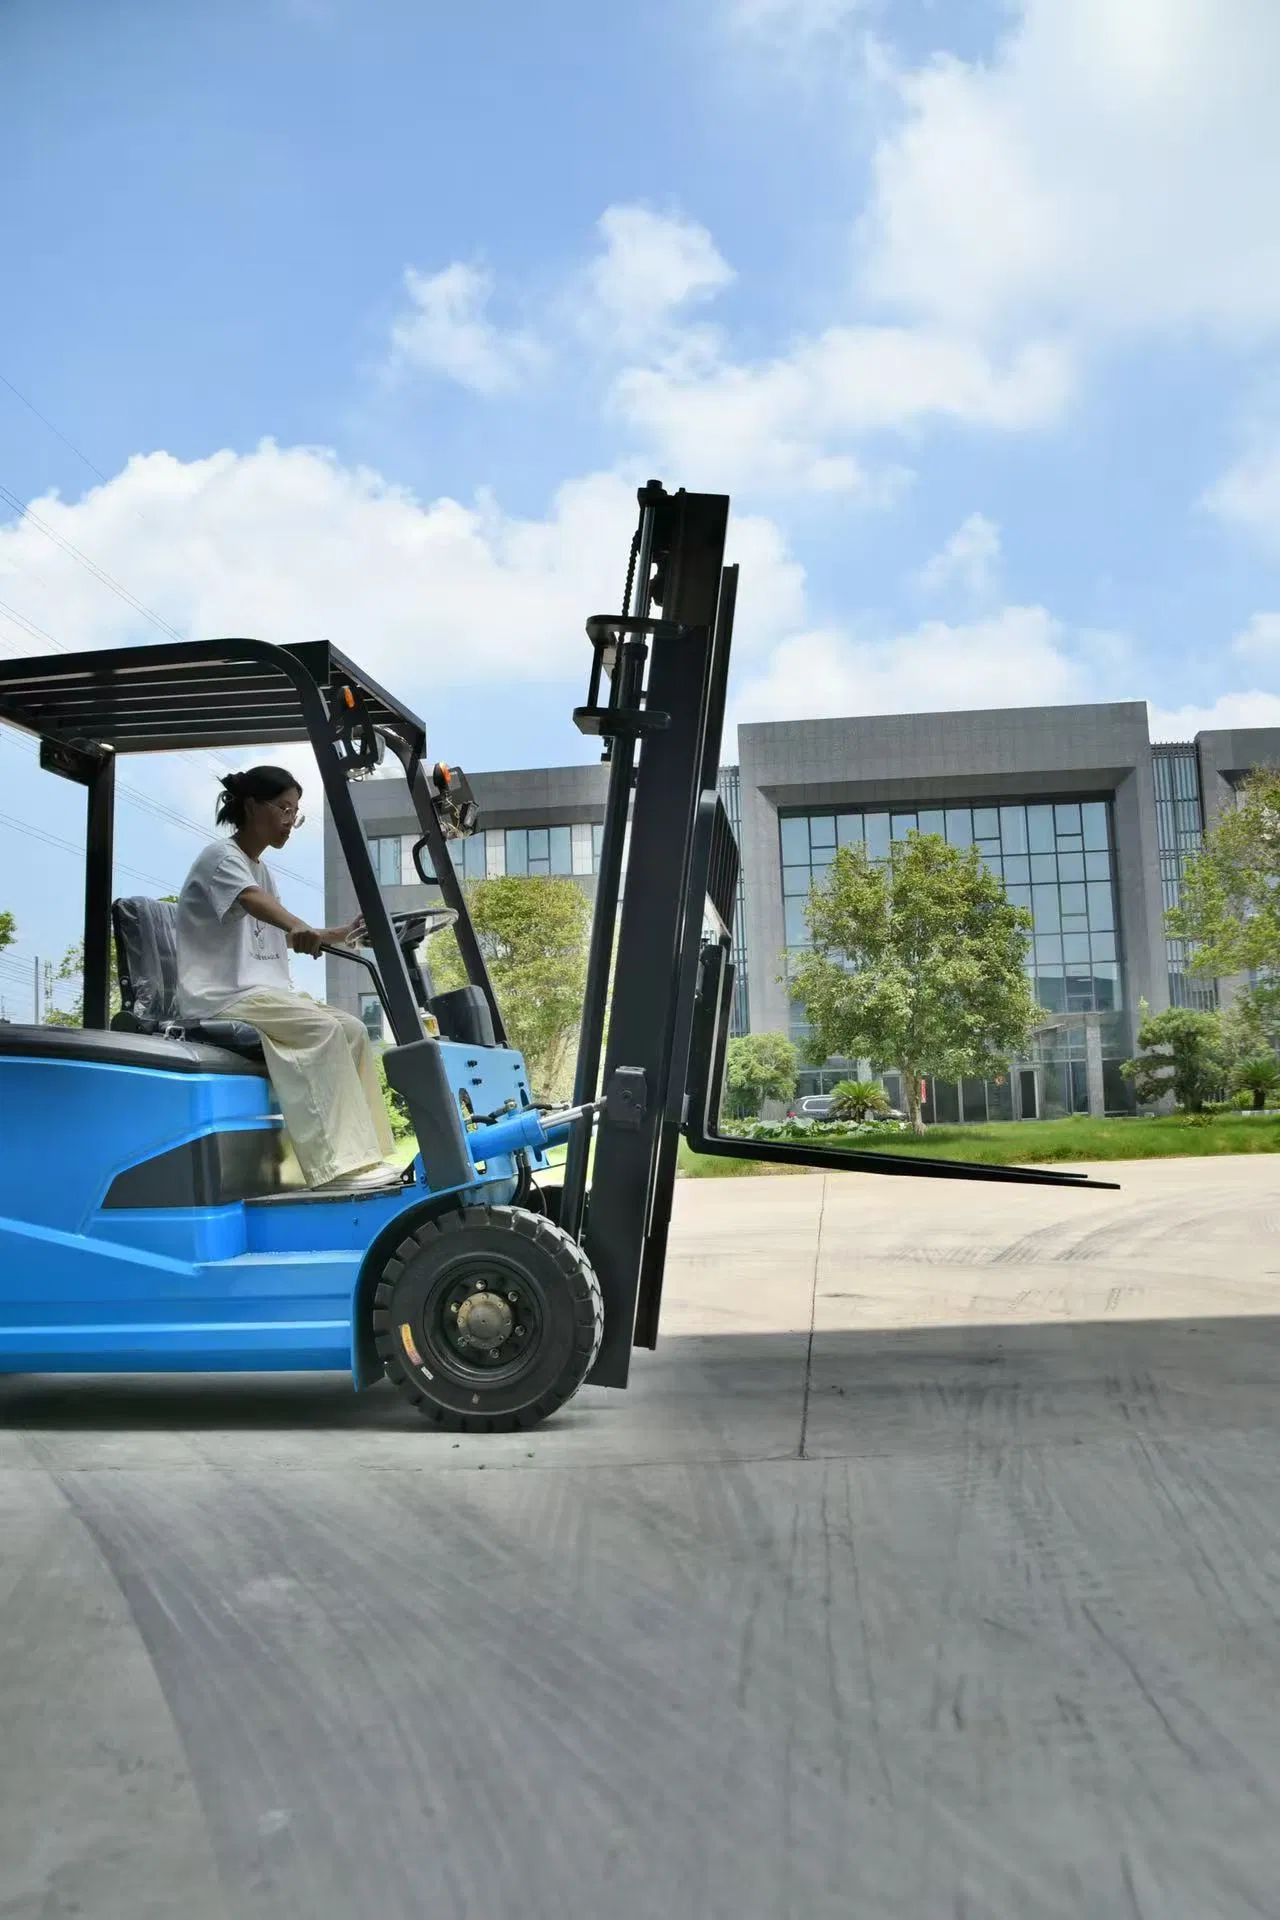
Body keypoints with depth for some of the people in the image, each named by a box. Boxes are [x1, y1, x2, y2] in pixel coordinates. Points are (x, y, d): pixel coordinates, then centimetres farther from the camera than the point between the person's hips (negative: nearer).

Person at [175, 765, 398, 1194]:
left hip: (265, 994, 9)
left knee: (352, 1029, -9)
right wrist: (303, 930, -49)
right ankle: (338, 1164, -33)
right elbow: (253, 901, -28)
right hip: (222, 998, -9)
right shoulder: (221, 858, -6)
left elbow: (280, 938, 22)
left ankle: (363, 1155, -12)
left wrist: (335, 935, 6)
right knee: (322, 1030, -28)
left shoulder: (261, 870, 23)